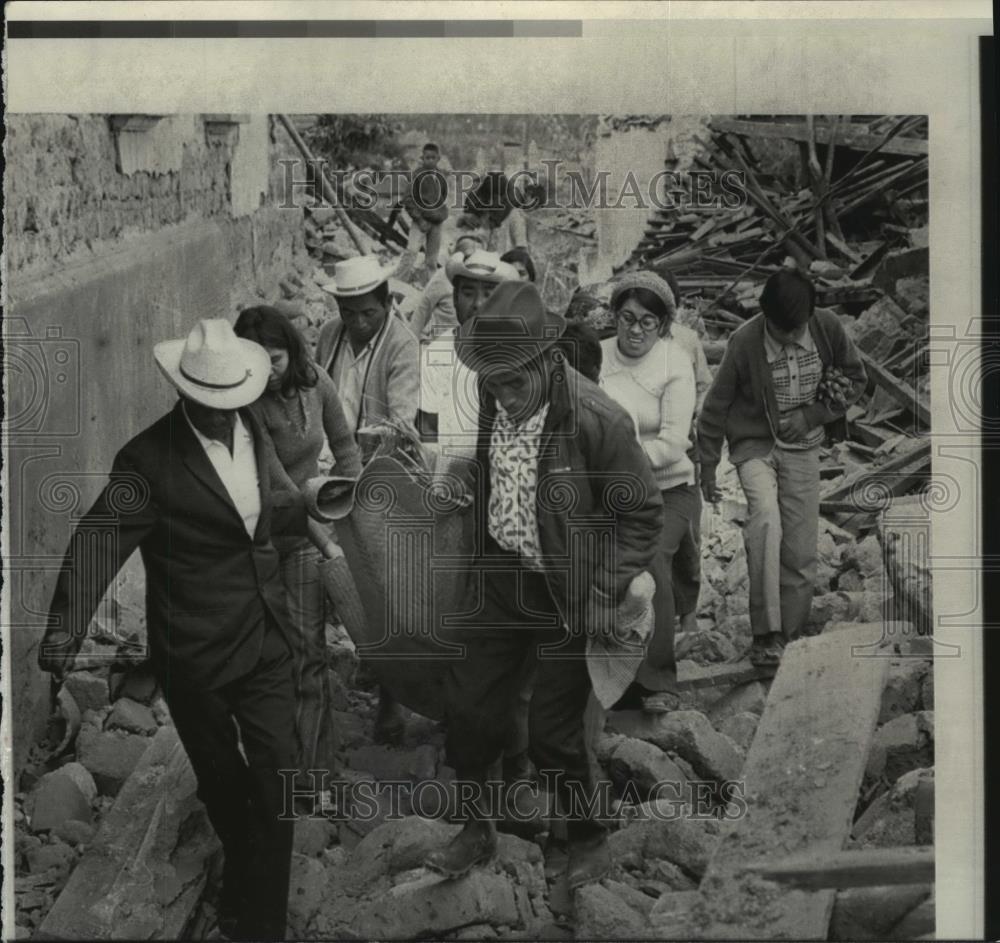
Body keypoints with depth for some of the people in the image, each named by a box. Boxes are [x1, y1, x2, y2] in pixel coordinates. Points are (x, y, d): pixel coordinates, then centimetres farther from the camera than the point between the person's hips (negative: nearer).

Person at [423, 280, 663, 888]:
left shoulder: (597, 421, -24)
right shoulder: (494, 400, -7)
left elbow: (641, 513, -14)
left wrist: (606, 596, -16)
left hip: (566, 598, -6)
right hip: (503, 581, 6)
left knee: (555, 734, 3)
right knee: (468, 707, 10)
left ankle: (590, 841, 29)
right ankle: (478, 832, 32)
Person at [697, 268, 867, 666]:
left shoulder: (828, 328, -11)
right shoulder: (744, 342, -18)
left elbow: (855, 379, 4)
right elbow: (717, 405, -6)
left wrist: (811, 415, -10)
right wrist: (708, 465, 0)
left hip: (801, 447, 3)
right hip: (754, 444, -3)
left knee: (801, 554, -1)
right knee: (765, 521, -29)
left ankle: (787, 636, 15)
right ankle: (766, 632, -24)